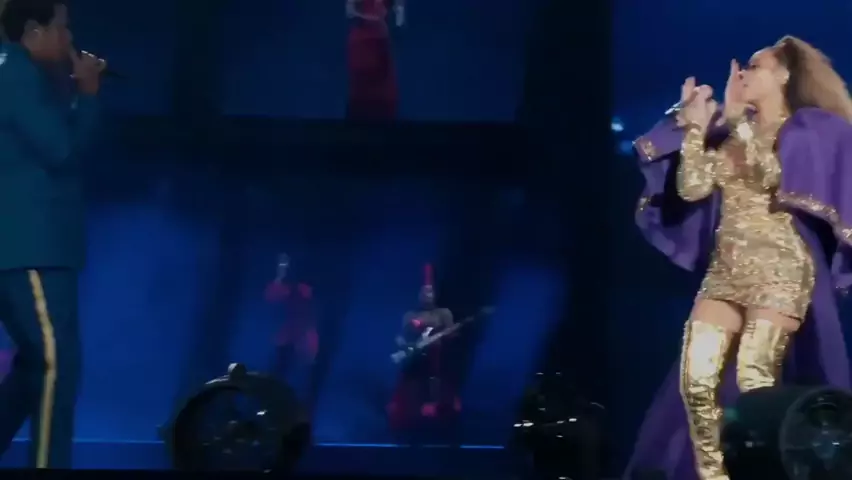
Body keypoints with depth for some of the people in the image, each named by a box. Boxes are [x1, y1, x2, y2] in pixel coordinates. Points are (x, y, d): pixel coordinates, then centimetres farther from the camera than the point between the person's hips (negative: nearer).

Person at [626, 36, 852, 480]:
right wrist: (695, 126, 6)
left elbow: (773, 177, -15)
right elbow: (691, 189, 9)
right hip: (725, 270, 6)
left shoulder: (808, 128, 3)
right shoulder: (730, 136, 20)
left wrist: (737, 118, -9)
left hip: (780, 268, -6)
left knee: (754, 378, -20)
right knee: (696, 379, -8)